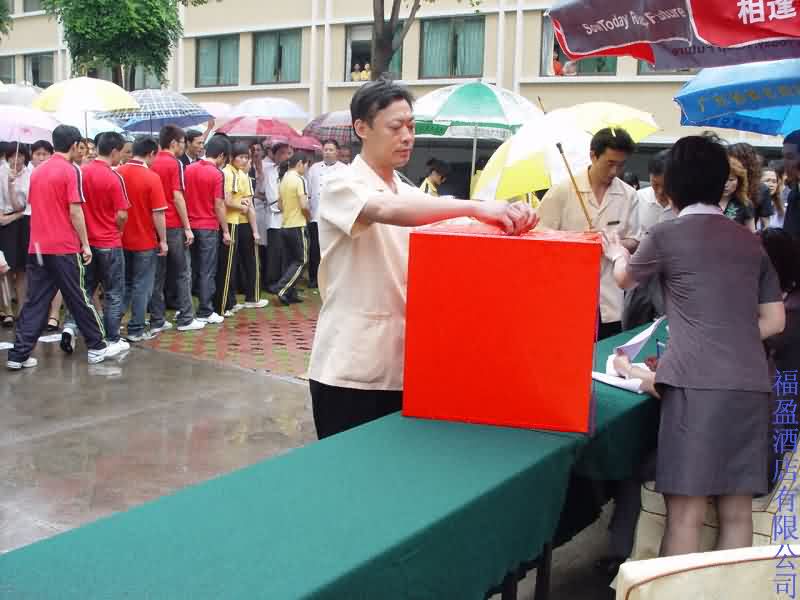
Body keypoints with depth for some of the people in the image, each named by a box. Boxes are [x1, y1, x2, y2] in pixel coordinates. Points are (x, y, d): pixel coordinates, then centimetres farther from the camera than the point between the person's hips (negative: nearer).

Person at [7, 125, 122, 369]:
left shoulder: (37, 172, 12)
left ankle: (19, 355, 5)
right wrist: (85, 244, -7)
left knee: (35, 302, 7)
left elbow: (34, 207, 17)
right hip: (64, 248, -6)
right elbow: (75, 212, -13)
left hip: (37, 247, 6)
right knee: (79, 300, 4)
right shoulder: (71, 171, -9)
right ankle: (97, 348, 14)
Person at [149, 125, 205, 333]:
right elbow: (178, 197, -16)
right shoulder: (175, 164, -10)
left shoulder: (153, 164, 10)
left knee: (158, 273, 8)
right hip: (174, 225, -6)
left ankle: (157, 320, 9)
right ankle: (185, 319, 7)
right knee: (183, 272, 4)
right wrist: (187, 227, -12)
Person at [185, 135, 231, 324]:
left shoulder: (189, 169, 4)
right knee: (207, 272, 1)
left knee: (191, 268, 15)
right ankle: (205, 312, 5)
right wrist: (225, 231, -6)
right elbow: (219, 205, -13)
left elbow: (183, 197, 8)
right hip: (209, 227, -6)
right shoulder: (217, 174, -12)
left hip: (190, 225, 6)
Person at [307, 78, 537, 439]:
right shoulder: (342, 186, -10)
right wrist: (477, 208, -41)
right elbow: (386, 210, -32)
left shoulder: (411, 195, 12)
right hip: (350, 368, -6)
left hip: (400, 365, 7)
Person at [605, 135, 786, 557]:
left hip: (697, 382, -5)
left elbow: (625, 279, 22)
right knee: (736, 509, 10)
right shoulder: (750, 242, 16)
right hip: (751, 382, 5)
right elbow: (774, 321, 17)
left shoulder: (667, 235, 2)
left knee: (686, 510, -2)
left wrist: (618, 255, 43)